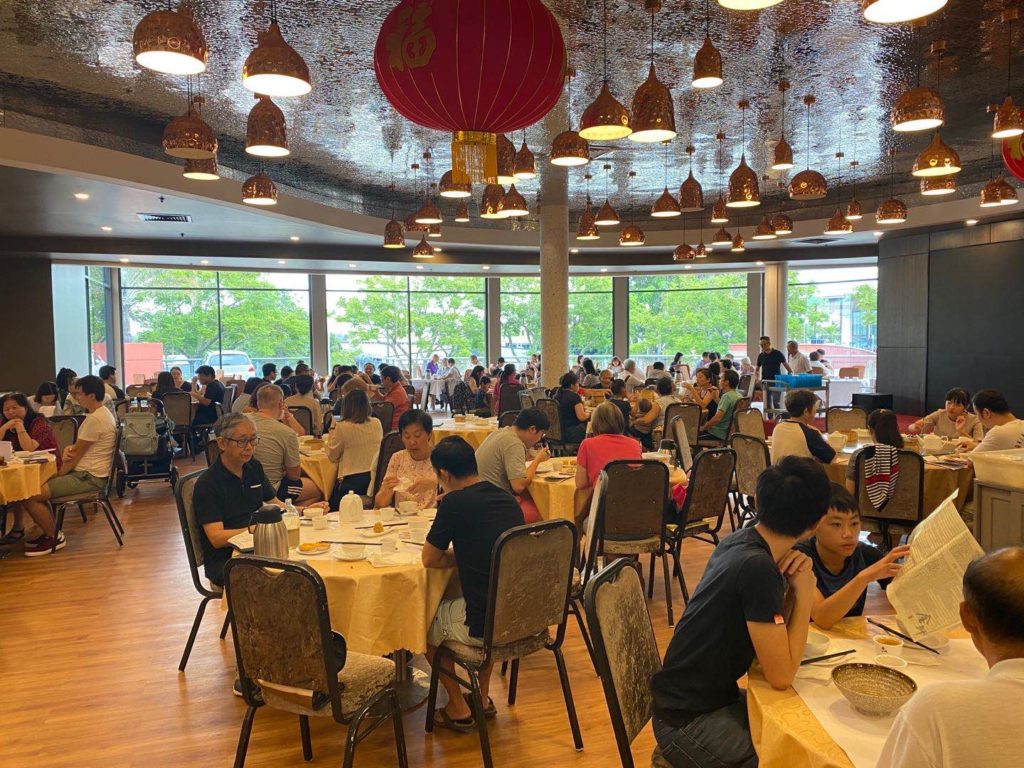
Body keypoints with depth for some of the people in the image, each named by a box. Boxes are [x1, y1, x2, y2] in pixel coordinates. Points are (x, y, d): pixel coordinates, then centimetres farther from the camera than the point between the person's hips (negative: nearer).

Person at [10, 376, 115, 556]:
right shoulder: (102, 413, 13)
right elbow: (78, 448, 18)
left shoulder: (95, 419, -20)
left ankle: (54, 537, 1)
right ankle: (50, 532, 17)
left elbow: (77, 454, -16)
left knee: (29, 495, -16)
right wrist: (68, 449, -4)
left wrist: (58, 474, -3)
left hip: (89, 477, -11)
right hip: (87, 473, 11)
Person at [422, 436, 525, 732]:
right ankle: (483, 697, 39)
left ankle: (458, 709, 28)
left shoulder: (455, 502, -15)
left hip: (489, 626, -7)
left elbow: (429, 559, -3)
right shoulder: (507, 498, 6)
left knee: (423, 623, 21)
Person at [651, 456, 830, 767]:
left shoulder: (739, 540, -2)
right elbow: (781, 676, -21)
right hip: (688, 722, -8)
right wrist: (804, 592, -15)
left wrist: (800, 575, -9)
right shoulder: (757, 568, -27)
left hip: (714, 696, 8)